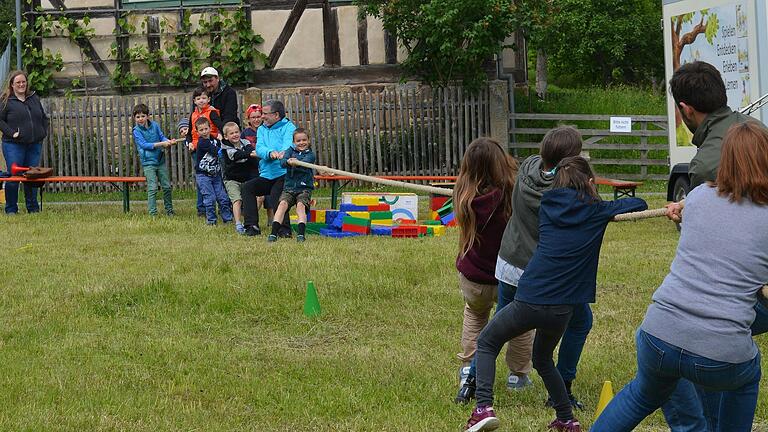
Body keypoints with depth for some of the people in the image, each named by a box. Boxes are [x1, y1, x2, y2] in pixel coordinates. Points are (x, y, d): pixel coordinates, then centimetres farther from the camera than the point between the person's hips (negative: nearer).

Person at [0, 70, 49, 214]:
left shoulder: (34, 98, 13)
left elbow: (44, 118, 21)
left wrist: (43, 132, 8)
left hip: (34, 144, 4)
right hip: (14, 145, -4)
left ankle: (33, 208, 15)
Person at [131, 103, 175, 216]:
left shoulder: (154, 125, 5)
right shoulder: (137, 131, -7)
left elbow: (162, 136, 6)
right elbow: (144, 144, -15)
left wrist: (168, 141, -17)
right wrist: (161, 144, -21)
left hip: (161, 160, 4)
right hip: (148, 162, -4)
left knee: (166, 186, 8)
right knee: (152, 188, -10)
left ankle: (169, 210, 21)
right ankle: (153, 213, -5)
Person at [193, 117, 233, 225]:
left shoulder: (215, 141, 9)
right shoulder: (202, 142, -13)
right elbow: (216, 151, -23)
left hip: (216, 174, 6)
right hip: (203, 175, -6)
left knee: (223, 197, 2)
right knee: (210, 198, -8)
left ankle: (227, 218, 12)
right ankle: (211, 220, 5)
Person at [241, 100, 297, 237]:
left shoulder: (288, 127, 2)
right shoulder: (262, 129, 18)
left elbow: (289, 143, -20)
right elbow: (259, 148, -1)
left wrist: (283, 153, -45)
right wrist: (270, 153, -26)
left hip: (284, 175, -6)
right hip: (266, 176, 6)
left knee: (275, 198, -27)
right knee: (248, 187, -13)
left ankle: (284, 229, -19)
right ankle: (252, 226, -12)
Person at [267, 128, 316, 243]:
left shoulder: (310, 154, 5)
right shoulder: (290, 150, 12)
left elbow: (305, 163, -18)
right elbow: (282, 162, -7)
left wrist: (296, 162, -41)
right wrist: (288, 161, -31)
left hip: (304, 187, -2)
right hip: (289, 186, 2)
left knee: (301, 205, -25)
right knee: (282, 203, -19)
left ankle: (301, 233, -29)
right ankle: (274, 233, -25)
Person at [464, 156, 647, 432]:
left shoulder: (548, 204, 8)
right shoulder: (595, 211, 4)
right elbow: (639, 205, 13)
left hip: (528, 301, -1)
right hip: (561, 308, 1)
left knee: (487, 343, 20)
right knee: (543, 360, 30)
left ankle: (484, 407, 1)